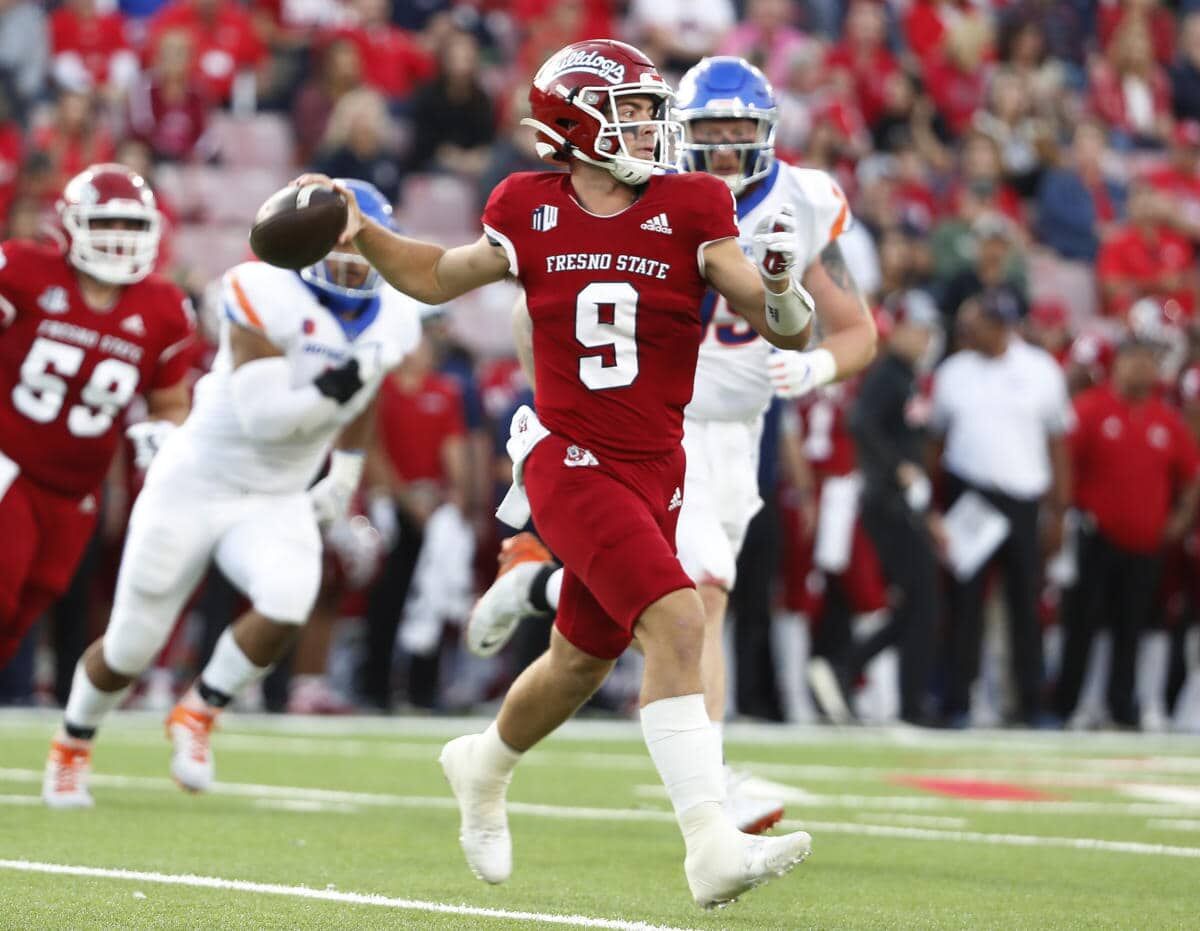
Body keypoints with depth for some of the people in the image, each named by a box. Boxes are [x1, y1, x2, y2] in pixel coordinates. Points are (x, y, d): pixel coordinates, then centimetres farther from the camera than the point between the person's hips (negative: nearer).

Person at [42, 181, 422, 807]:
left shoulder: (392, 321, -2)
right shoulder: (267, 295, -22)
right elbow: (263, 415, -25)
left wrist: (344, 480, 23)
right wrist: (328, 393, -37)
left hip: (279, 502, 4)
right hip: (195, 487, -4)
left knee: (287, 605, -26)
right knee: (131, 644, 3)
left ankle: (197, 714, 1)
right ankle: (72, 745, 34)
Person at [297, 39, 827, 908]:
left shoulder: (690, 211, -3)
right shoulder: (533, 213, -3)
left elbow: (789, 330, -6)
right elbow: (440, 277, 16)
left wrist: (778, 285, -28)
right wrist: (358, 231, 2)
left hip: (653, 470, 4)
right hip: (568, 460, -4)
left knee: (584, 659, 18)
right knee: (676, 621, -23)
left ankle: (485, 765, 50)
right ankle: (711, 844, -26)